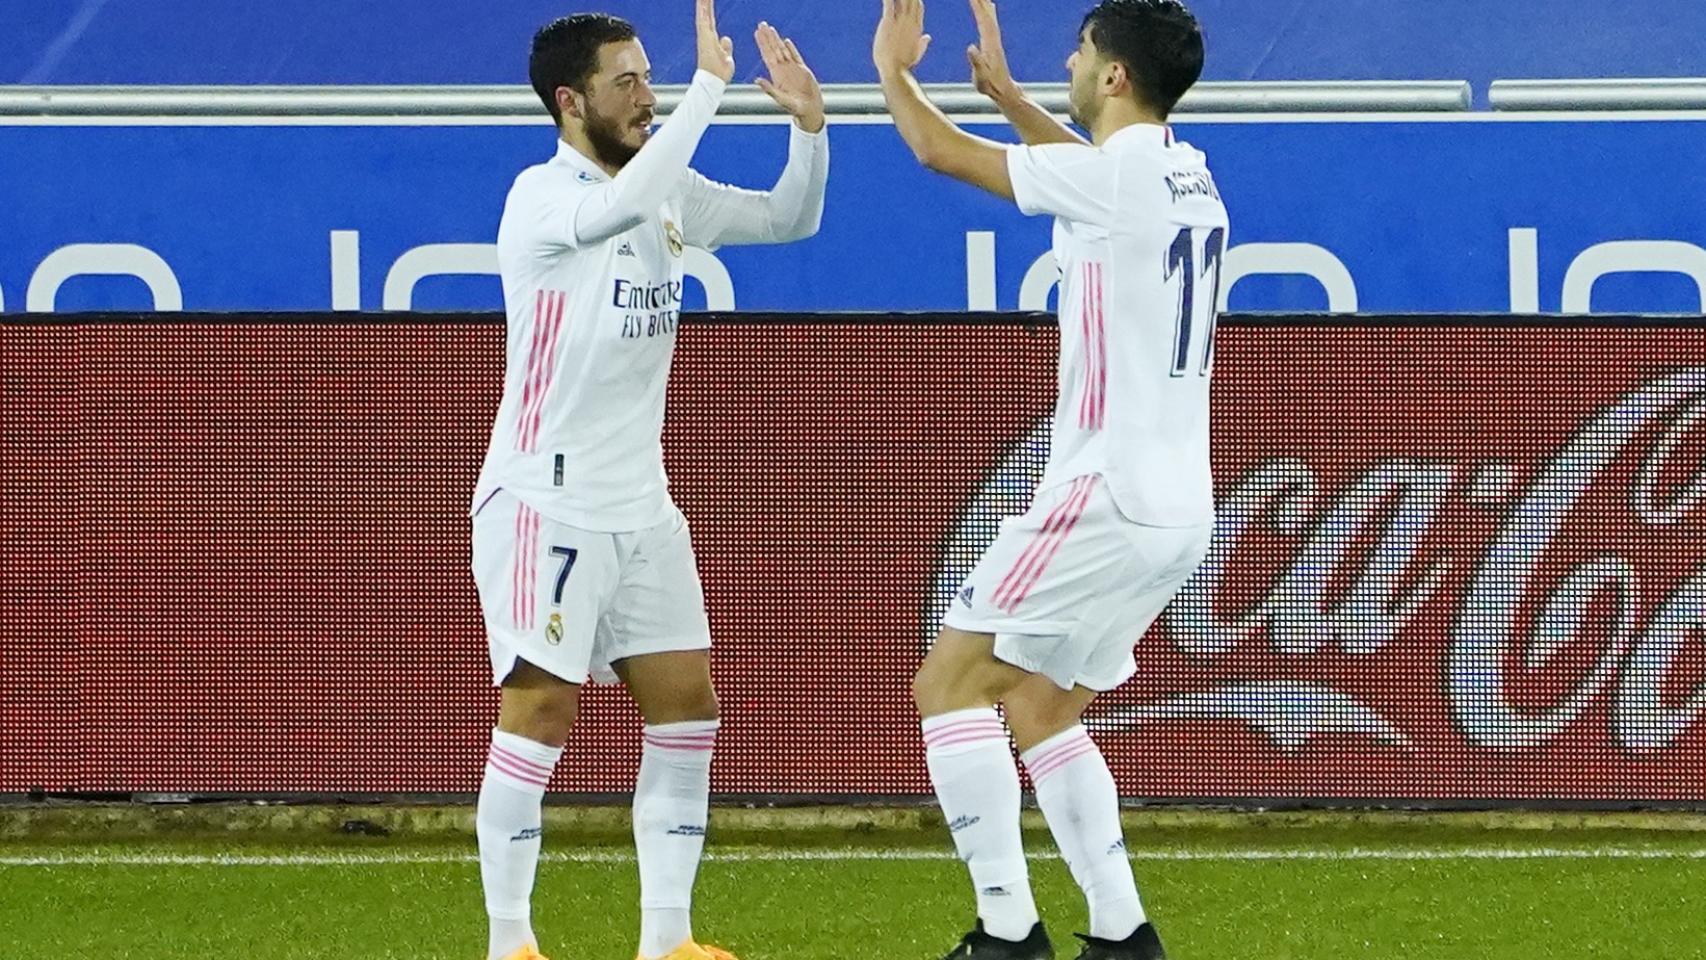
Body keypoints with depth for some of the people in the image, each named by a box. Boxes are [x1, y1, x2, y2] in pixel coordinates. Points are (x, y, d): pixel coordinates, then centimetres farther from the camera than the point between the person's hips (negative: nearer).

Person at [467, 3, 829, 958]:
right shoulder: (542, 197, -15)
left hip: (642, 504, 8)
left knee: (686, 701, 3)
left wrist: (808, 122, -5)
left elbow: (789, 218, 14)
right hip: (545, 502, -8)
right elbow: (626, 205, -36)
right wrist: (711, 82, -33)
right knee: (543, 707, -10)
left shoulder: (666, 192, 9)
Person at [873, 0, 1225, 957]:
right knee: (1040, 709, 19)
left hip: (1108, 498, -9)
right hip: (1178, 510, 9)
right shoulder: (1187, 178, 11)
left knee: (949, 683, -3)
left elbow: (942, 151, -2)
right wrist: (1005, 88, 42)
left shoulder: (1115, 173, -13)